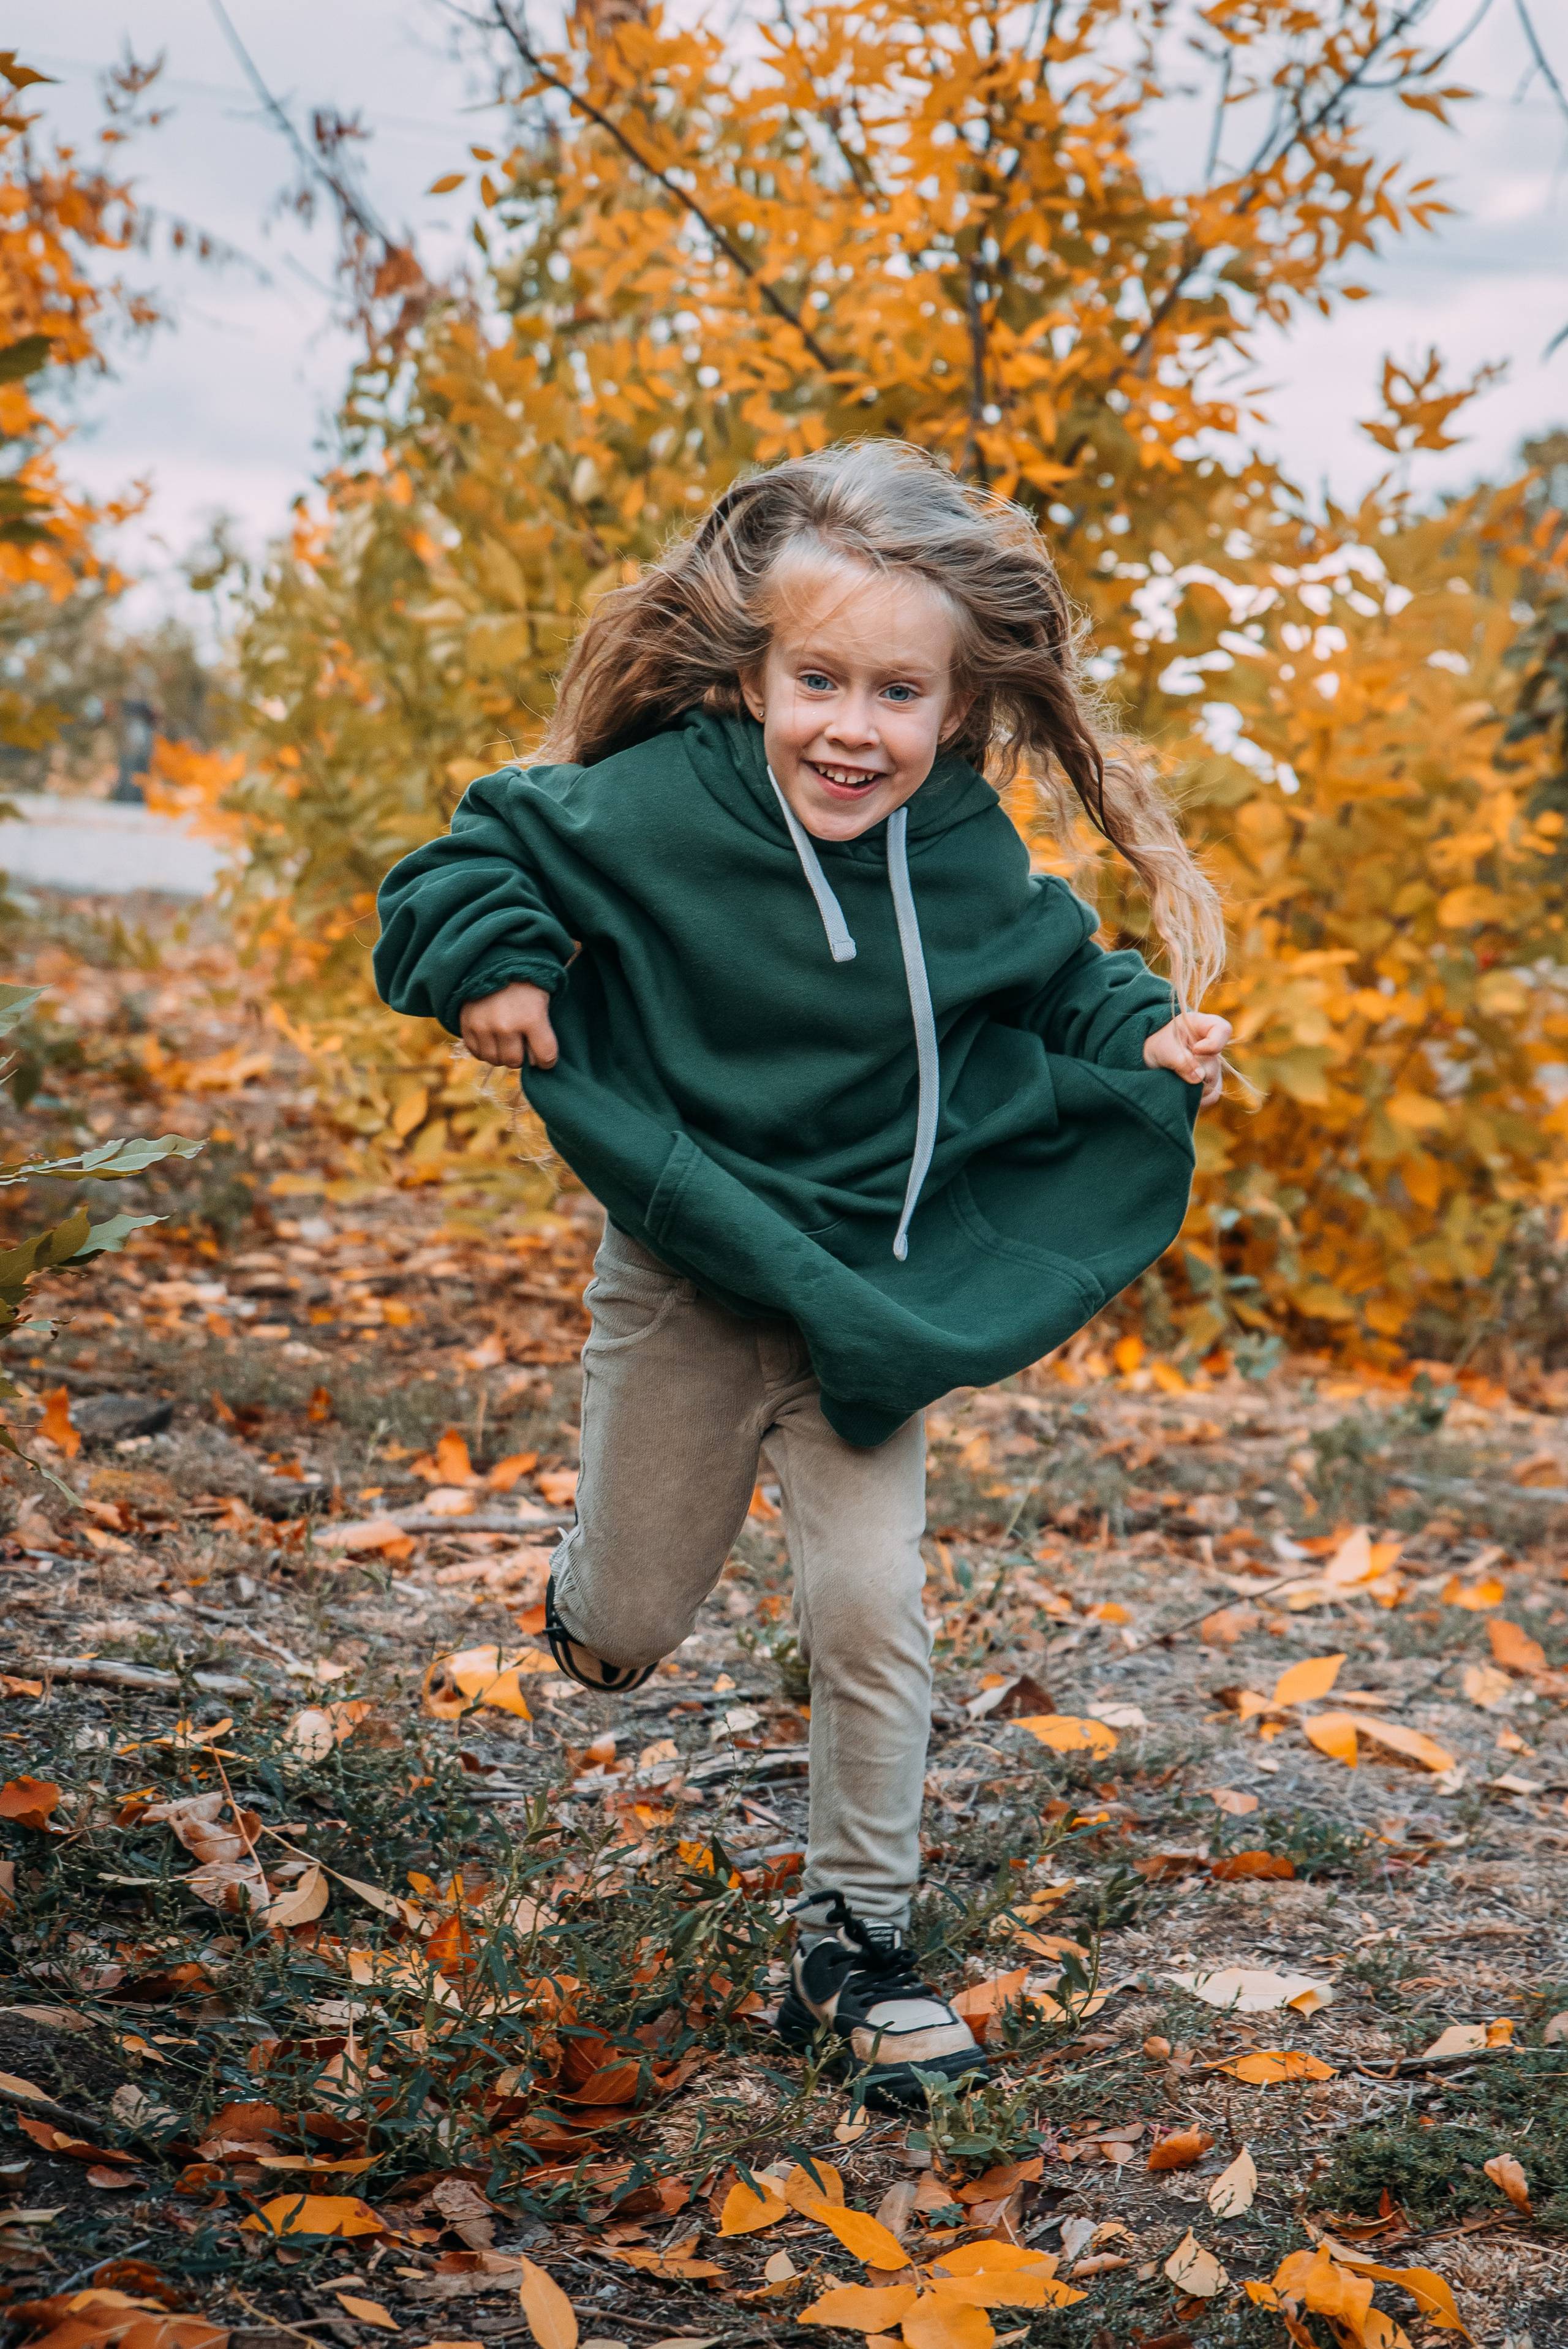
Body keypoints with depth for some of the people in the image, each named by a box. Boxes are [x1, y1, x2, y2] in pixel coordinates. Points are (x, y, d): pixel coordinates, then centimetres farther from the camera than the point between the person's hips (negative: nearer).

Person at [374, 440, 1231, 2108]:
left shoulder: (969, 853, -10)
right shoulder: (659, 808, -20)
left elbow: (1050, 973, 9)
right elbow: (486, 843, -5)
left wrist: (1141, 1033, -7)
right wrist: (490, 961, -21)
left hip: (870, 1288, 1)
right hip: (686, 1279, -1)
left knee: (870, 1614, -4)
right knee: (621, 1643, 10)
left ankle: (854, 1940, 13)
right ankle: (601, 1575, 50)